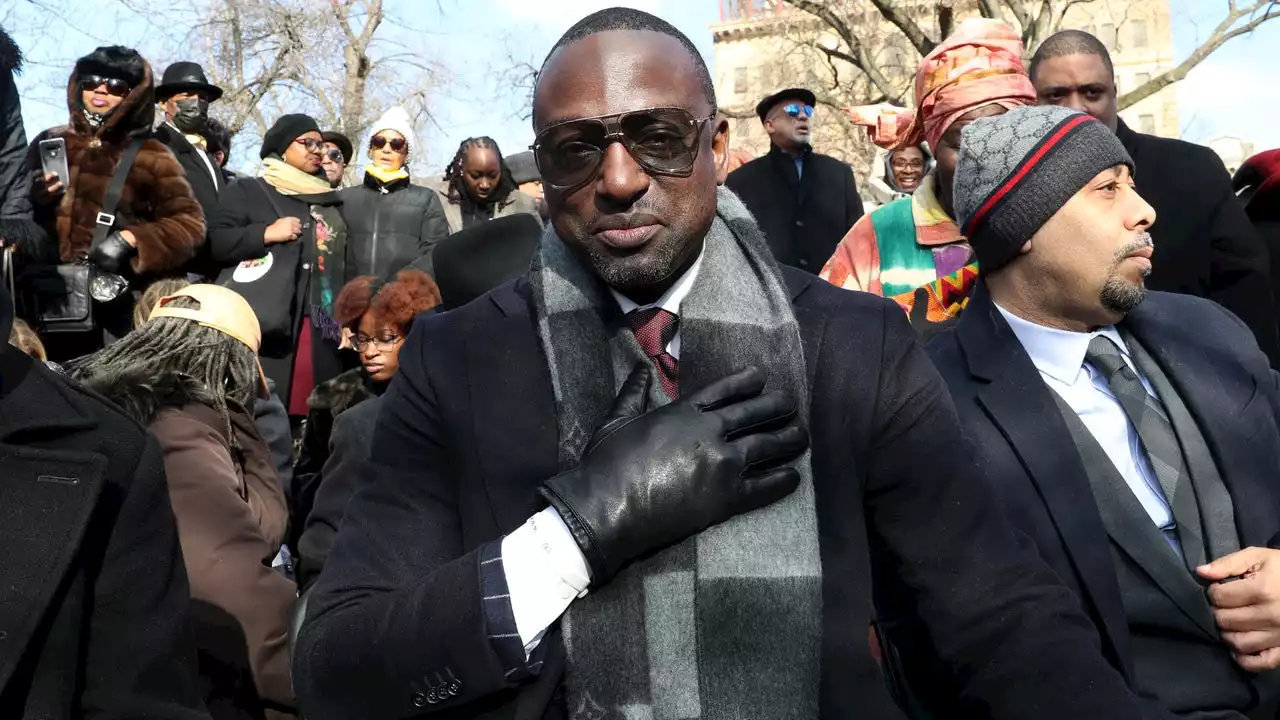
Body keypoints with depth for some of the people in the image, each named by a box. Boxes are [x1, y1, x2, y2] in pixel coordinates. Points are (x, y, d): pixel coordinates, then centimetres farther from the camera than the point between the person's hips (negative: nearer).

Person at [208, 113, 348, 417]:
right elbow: (214, 242, -2)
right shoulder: (246, 191, 9)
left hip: (322, 330, 4)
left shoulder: (331, 203, 23)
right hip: (265, 325, -4)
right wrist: (266, 233, -12)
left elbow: (345, 264, 23)